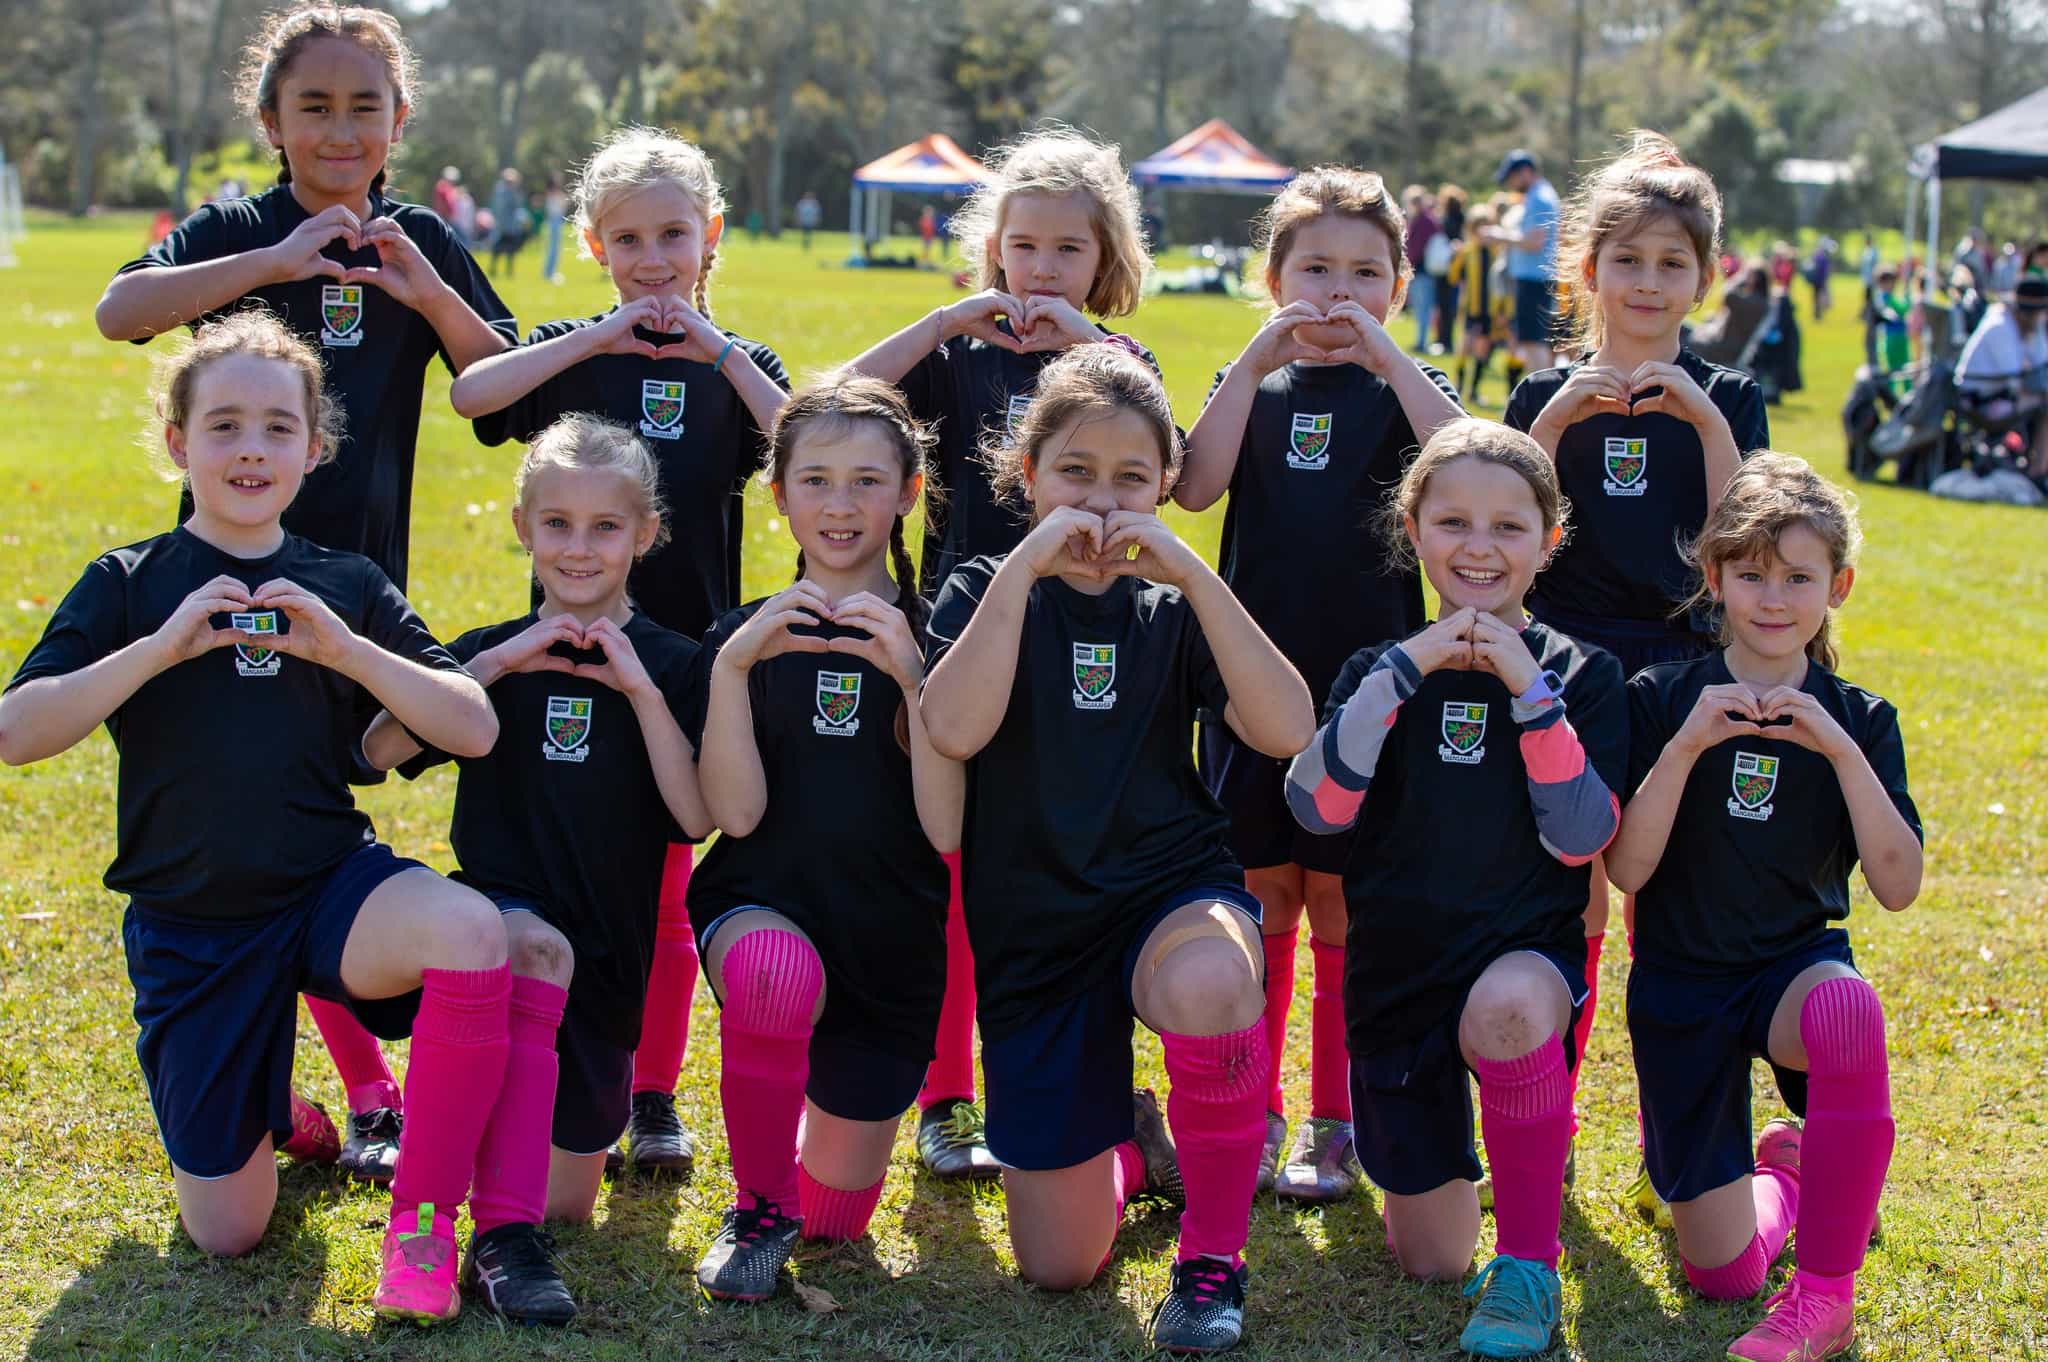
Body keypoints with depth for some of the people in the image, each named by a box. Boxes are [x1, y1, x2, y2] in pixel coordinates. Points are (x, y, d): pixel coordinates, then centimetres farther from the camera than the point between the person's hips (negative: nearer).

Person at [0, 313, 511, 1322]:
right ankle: (270, 1111, 35)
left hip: (332, 886, 0)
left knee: (471, 933, -35)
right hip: (188, 925, 0)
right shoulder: (128, 584, 0)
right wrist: (164, 647, -22)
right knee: (228, 1234, 0)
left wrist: (344, 648, -18)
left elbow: (474, 730, -4)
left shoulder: (348, 587, 5)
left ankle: (421, 1220, -18)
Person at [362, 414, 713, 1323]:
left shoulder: (669, 664, 2)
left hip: (608, 953, 1)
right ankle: (500, 1241, -36)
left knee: (569, 1204, 2)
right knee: (534, 947, -38)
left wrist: (640, 688, -17)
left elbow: (697, 816, -12)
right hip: (497, 913, -1)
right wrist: (496, 665, -15)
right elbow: (380, 750, -11)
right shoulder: (492, 652, 5)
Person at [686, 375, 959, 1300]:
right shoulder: (745, 636, 2)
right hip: (762, 903, -1)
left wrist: (912, 678, -23)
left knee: (836, 1215, 5)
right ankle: (758, 1208, -14)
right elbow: (738, 812, -11)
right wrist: (731, 667, -22)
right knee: (774, 970, -39)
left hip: (889, 938, 1)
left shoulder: (933, 637, -1)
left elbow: (945, 829, -12)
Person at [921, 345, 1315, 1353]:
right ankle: (1133, 1146, 36)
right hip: (1036, 929, 0)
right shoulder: (985, 595, 2)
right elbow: (953, 729, -20)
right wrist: (1026, 566, -20)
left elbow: (1287, 731, -12)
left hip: (1173, 890, 0)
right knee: (1058, 1266, -2)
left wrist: (1194, 576, -17)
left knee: (1207, 984, -41)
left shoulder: (1172, 609, 6)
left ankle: (1213, 1257, -16)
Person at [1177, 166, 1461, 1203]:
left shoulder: (1405, 391, 5)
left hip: (1365, 681, -1)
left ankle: (1336, 1121, 13)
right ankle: (1252, 1114, 16)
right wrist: (1257, 361, -15)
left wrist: (1385, 357, -21)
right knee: (1262, 893, 5)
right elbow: (1196, 488, -10)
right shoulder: (1254, 386, 9)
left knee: (1341, 899, 2)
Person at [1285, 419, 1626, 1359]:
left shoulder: (1581, 673, -2)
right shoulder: (1382, 670, 2)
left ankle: (1529, 1265, -20)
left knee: (1508, 1007, -41)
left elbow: (1580, 837, -14)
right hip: (1398, 974, 2)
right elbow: (1317, 807, -14)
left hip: (1527, 953, -2)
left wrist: (1529, 689, -20)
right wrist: (1407, 668, -20)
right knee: (1432, 1261, 4)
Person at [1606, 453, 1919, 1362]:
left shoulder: (1858, 721, -1)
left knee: (1847, 1008, -40)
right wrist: (1684, 746, -23)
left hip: (1794, 966, 0)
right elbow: (1627, 869, -12)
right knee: (1722, 1274, -7)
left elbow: (1898, 887, -12)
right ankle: (1782, 1172, 32)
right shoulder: (1661, 701, -4)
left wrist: (1840, 749, -21)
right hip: (1679, 983, 0)